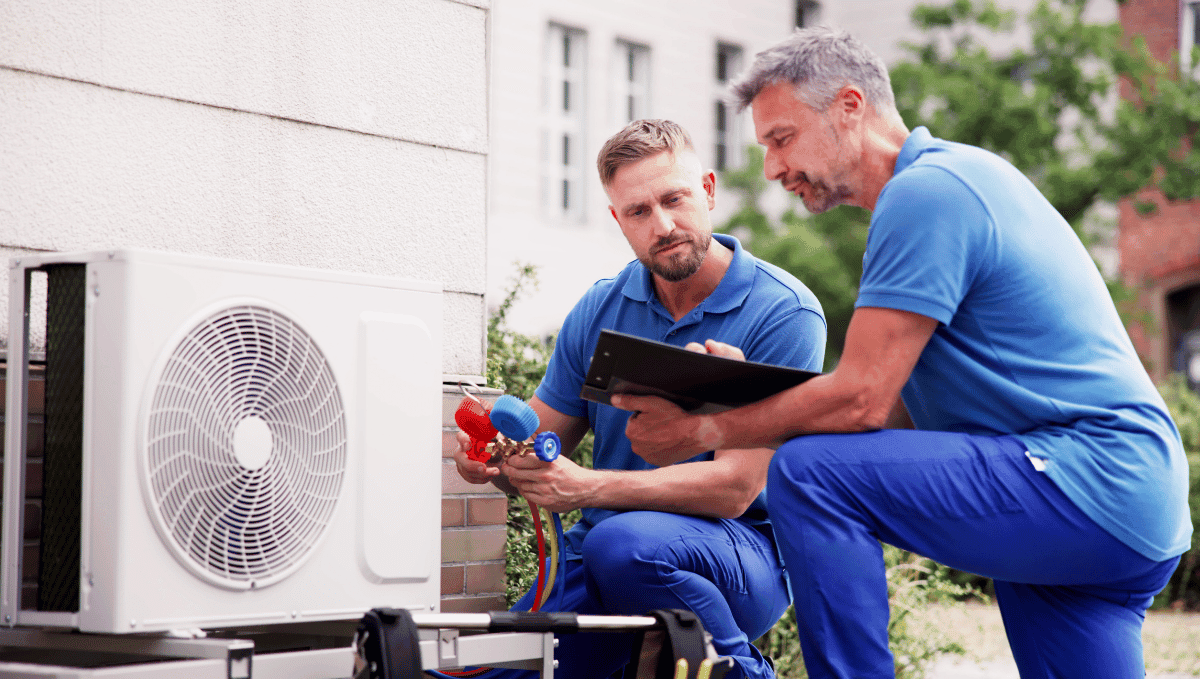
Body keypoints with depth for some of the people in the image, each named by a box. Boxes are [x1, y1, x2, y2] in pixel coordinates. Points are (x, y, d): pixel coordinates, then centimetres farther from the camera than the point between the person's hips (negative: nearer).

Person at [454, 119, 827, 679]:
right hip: (600, 568, 5)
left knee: (626, 544, -36)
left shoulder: (784, 312, -12)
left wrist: (588, 487, -29)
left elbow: (734, 488, -19)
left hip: (745, 553, -5)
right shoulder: (599, 310, 6)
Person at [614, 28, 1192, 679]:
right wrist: (744, 391, 11)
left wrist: (700, 431, -7)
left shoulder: (924, 192, -12)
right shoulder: (954, 175, 20)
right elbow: (896, 399, 19)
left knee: (809, 472, -18)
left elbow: (862, 401, -17)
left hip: (1089, 481, -11)